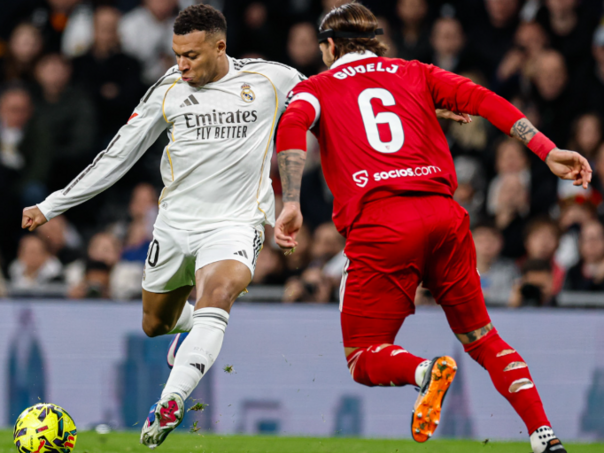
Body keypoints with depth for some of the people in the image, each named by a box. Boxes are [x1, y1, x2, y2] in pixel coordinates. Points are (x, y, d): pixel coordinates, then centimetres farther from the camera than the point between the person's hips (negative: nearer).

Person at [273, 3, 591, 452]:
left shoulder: (316, 87, 17)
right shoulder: (414, 73, 23)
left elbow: (292, 127, -6)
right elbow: (481, 99, 8)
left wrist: (291, 204, -17)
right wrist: (547, 149, -1)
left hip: (378, 227, -3)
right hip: (443, 215, 3)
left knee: (363, 361, 8)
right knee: (480, 336, 18)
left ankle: (425, 370, -25)